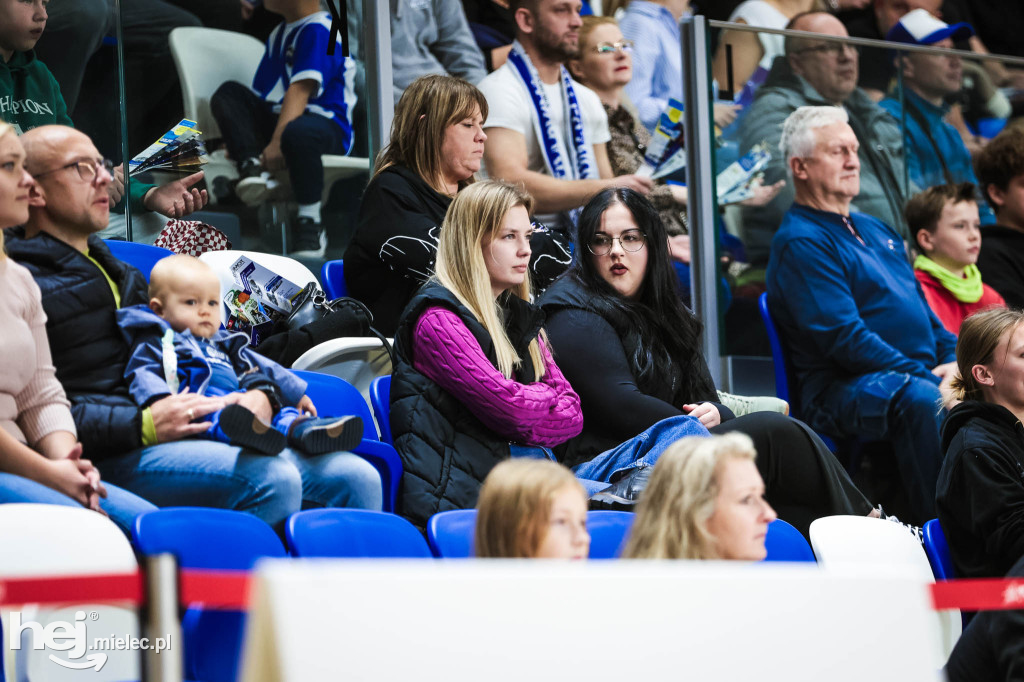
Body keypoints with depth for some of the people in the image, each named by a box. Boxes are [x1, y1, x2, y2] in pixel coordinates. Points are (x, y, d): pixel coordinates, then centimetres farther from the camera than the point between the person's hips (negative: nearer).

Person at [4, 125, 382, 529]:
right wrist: (145, 426, -21)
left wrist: (259, 394, 7)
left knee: (358, 479, -5)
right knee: (273, 480, -31)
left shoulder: (117, 272, 30)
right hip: (111, 458, -9)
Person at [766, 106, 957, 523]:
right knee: (922, 400, -38)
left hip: (923, 374, 9)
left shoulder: (877, 230, 25)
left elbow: (922, 309, 26)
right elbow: (843, 338, -14)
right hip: (843, 390, -9)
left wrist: (953, 359, 5)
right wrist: (923, 376, -18)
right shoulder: (799, 242, -5)